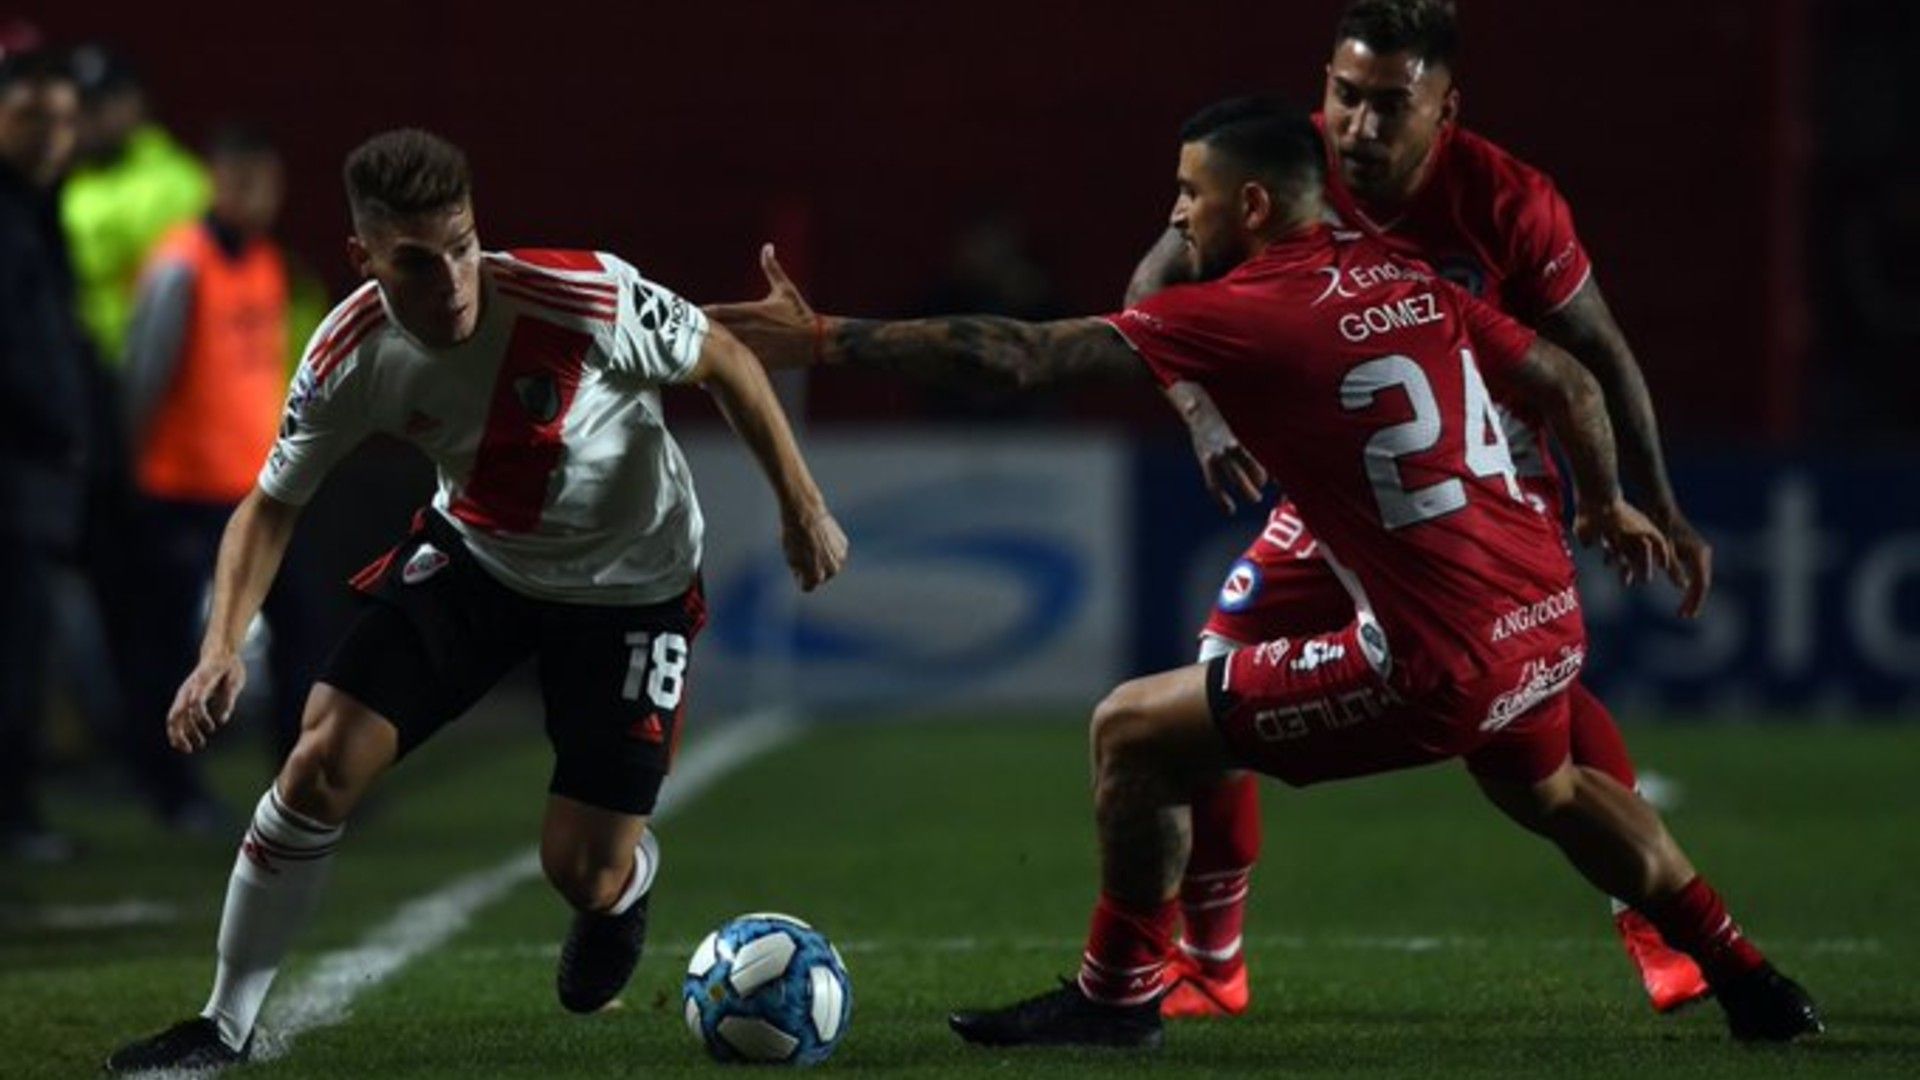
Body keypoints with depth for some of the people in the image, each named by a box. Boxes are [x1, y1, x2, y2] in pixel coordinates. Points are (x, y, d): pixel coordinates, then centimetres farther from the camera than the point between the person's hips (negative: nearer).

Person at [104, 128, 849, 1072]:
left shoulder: (586, 297, -32)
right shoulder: (352, 356, -22)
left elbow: (723, 361, -13)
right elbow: (271, 505, -8)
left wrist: (802, 508, -7)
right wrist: (222, 648, -23)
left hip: (630, 583, -2)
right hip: (473, 555, 3)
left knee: (583, 874, -6)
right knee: (321, 764, -13)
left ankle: (630, 878, 36)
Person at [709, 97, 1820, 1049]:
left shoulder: (1246, 315, -11)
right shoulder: (1409, 281, 9)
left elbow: (1020, 355, -15)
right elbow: (1570, 383, 17)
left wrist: (826, 338, -11)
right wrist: (1606, 505, 36)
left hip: (1437, 662, -8)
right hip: (1550, 620, 8)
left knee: (1137, 731, 2)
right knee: (1548, 789, 40)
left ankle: (1120, 996, 15)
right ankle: (1748, 982, 45)